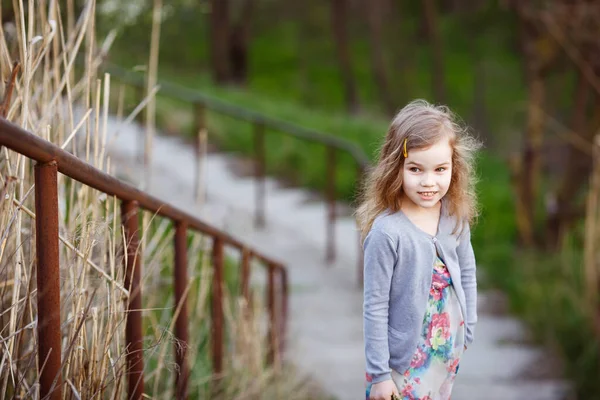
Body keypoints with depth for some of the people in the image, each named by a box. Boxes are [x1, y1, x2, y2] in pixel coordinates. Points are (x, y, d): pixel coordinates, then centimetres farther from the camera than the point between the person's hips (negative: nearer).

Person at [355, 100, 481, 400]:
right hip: (406, 359, -5)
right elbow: (375, 308, -17)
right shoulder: (387, 232, -24)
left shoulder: (456, 215, -7)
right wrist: (378, 373, -13)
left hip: (449, 350, 5)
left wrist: (467, 329, 13)